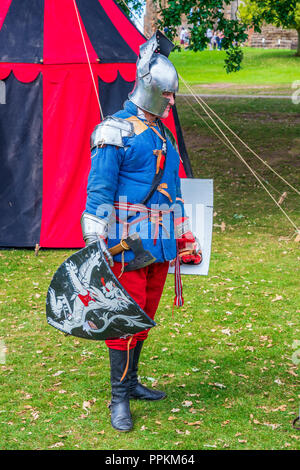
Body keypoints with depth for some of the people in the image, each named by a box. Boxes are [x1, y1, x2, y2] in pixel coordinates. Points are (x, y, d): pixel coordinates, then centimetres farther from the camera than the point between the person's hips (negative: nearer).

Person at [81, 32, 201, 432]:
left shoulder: (163, 134, 16)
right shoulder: (115, 132, -9)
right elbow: (99, 191, -13)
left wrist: (184, 235, 23)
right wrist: (96, 242, -19)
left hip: (160, 244, 8)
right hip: (128, 243, -8)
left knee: (145, 316, 15)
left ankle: (131, 381, 28)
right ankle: (119, 398, 2)